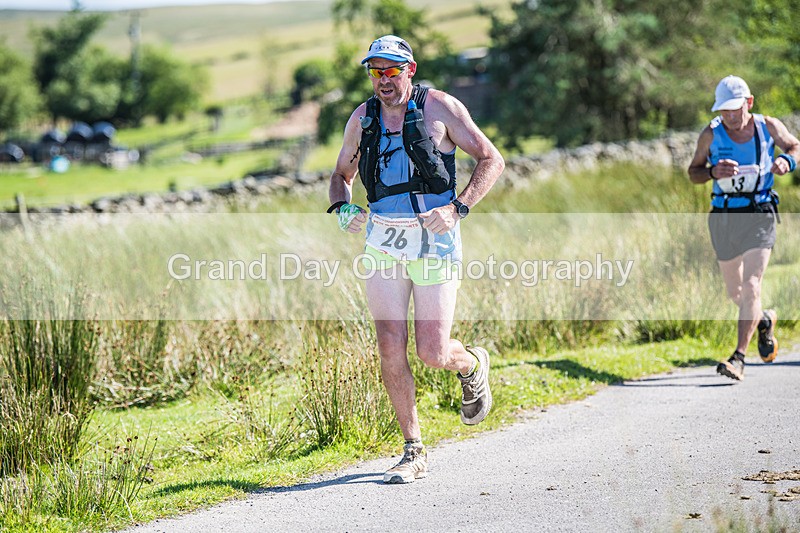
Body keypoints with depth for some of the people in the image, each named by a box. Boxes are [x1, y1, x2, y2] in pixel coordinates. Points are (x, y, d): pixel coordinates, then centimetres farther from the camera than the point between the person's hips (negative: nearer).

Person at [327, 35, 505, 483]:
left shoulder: (439, 108, -5)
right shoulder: (363, 119, 7)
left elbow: (492, 160, -2)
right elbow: (343, 173, 23)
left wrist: (458, 208, -14)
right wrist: (342, 208, 2)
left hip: (435, 242, -3)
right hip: (384, 243, 3)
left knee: (433, 354, -6)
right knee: (391, 349, -5)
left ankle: (473, 364, 32)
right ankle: (414, 453, 6)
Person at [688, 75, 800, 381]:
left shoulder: (769, 127, -3)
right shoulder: (711, 134, -3)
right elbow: (693, 172, 6)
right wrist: (713, 172, -16)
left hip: (760, 215, -2)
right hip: (724, 217, 2)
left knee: (751, 286, -16)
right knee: (735, 292, 13)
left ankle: (739, 358, -16)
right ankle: (764, 321, 46)